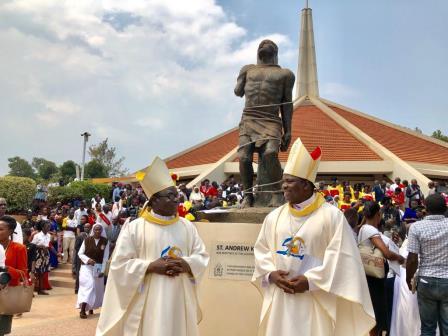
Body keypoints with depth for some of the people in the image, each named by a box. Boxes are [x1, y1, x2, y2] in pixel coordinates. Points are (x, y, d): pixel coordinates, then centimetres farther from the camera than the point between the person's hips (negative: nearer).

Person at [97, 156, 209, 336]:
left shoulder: (187, 227, 7)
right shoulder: (134, 228, -3)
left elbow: (202, 257, 8)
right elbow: (119, 264, -5)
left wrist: (186, 264, -13)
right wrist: (151, 266, -15)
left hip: (179, 302, 3)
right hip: (146, 304, -3)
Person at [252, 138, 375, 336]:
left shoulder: (331, 216, -6)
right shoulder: (274, 217, 8)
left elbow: (340, 256, -9)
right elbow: (261, 250, 12)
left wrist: (311, 280, -15)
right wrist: (270, 274, -7)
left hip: (315, 302, -4)